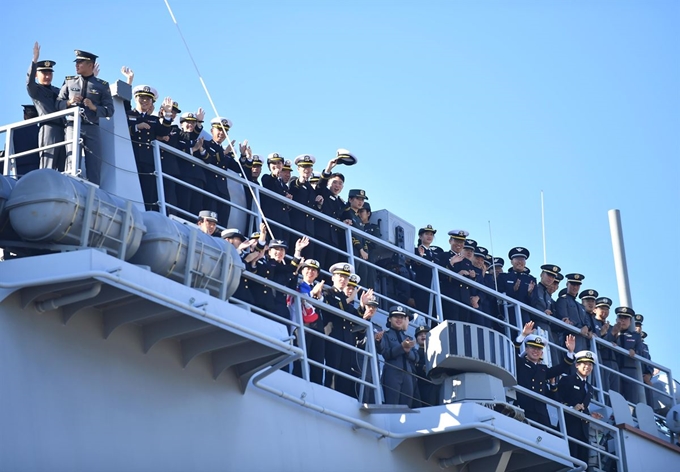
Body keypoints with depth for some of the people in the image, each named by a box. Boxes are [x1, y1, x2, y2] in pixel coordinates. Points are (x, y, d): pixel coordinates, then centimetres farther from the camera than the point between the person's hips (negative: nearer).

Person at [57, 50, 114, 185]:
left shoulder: (102, 85, 8)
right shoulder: (69, 82, 13)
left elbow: (109, 110, 3)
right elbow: (58, 104, 12)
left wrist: (94, 107, -14)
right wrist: (69, 102, -8)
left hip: (92, 128, 0)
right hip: (73, 126, 0)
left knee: (94, 166, -1)